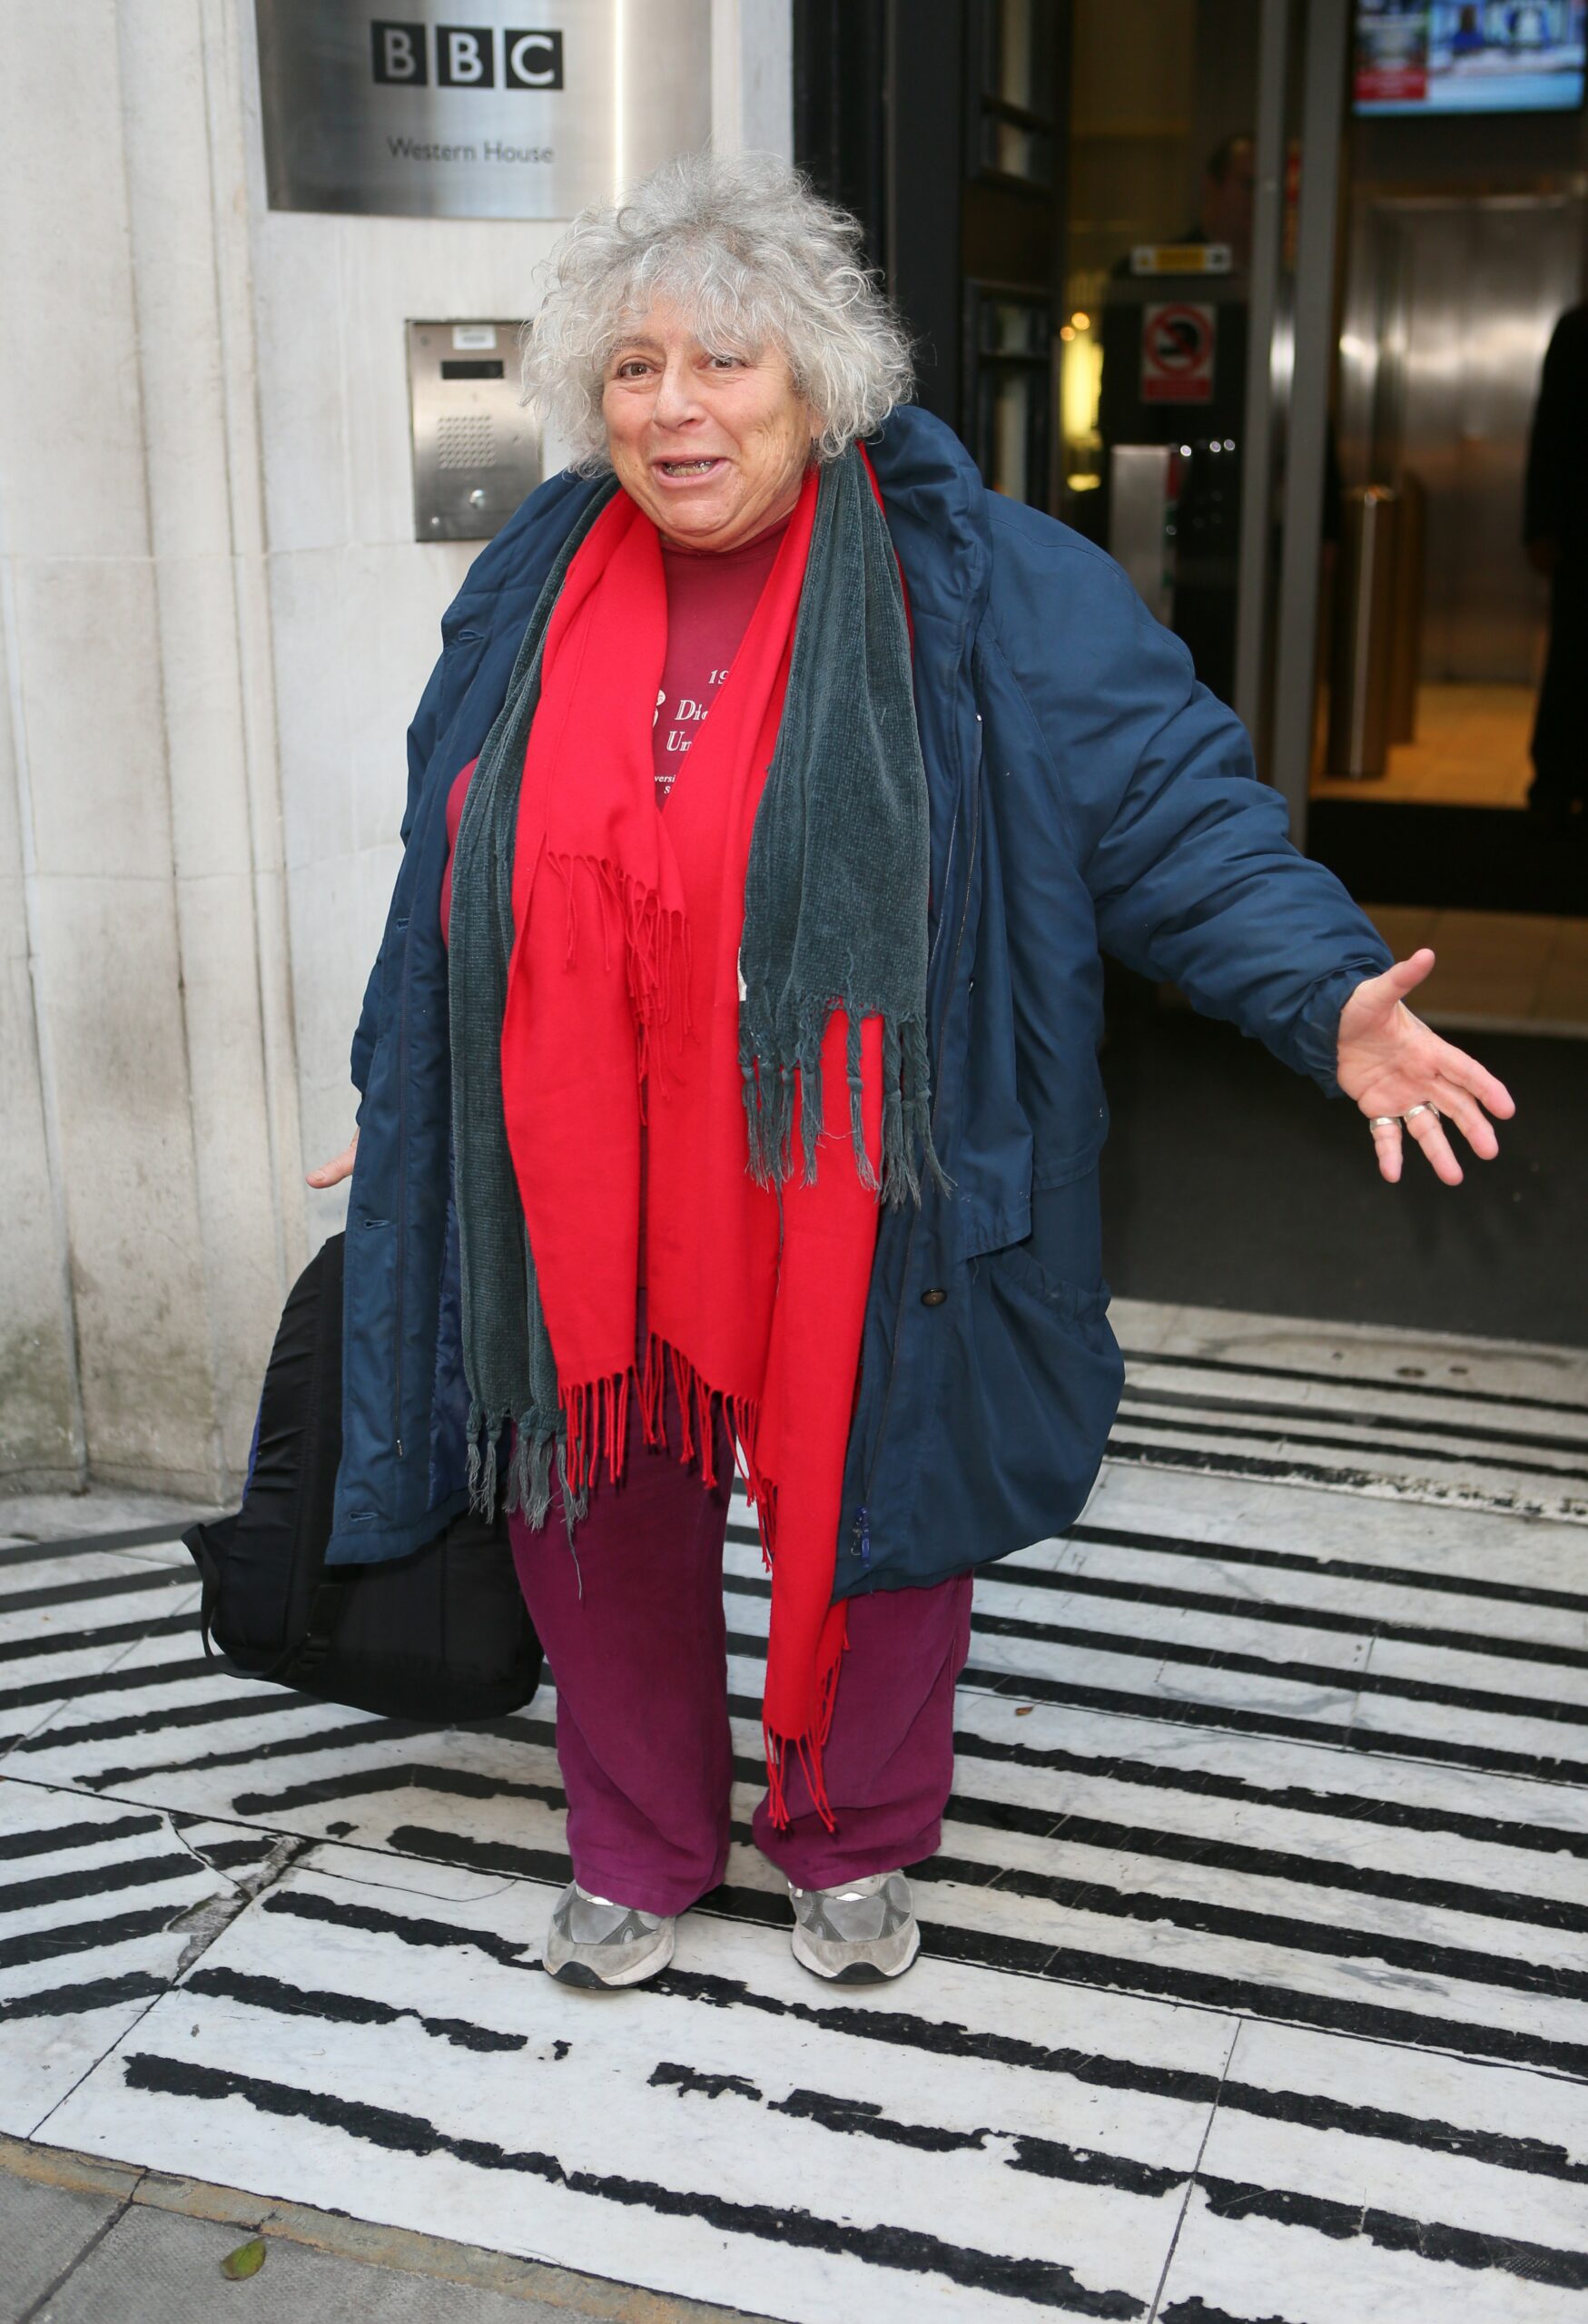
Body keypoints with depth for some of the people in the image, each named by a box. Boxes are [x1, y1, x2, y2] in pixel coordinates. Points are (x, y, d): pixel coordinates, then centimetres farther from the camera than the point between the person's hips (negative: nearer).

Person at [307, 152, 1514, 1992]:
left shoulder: (981, 589, -8)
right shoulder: (532, 594, 5)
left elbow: (1178, 808, -10)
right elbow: (452, 884, 15)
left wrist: (1327, 997, -23)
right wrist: (403, 1099, 20)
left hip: (841, 1199, -3)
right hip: (582, 1189, 3)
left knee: (873, 1510, 12)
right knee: (600, 1514, 13)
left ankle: (852, 1844, 40)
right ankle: (639, 1853, 39)